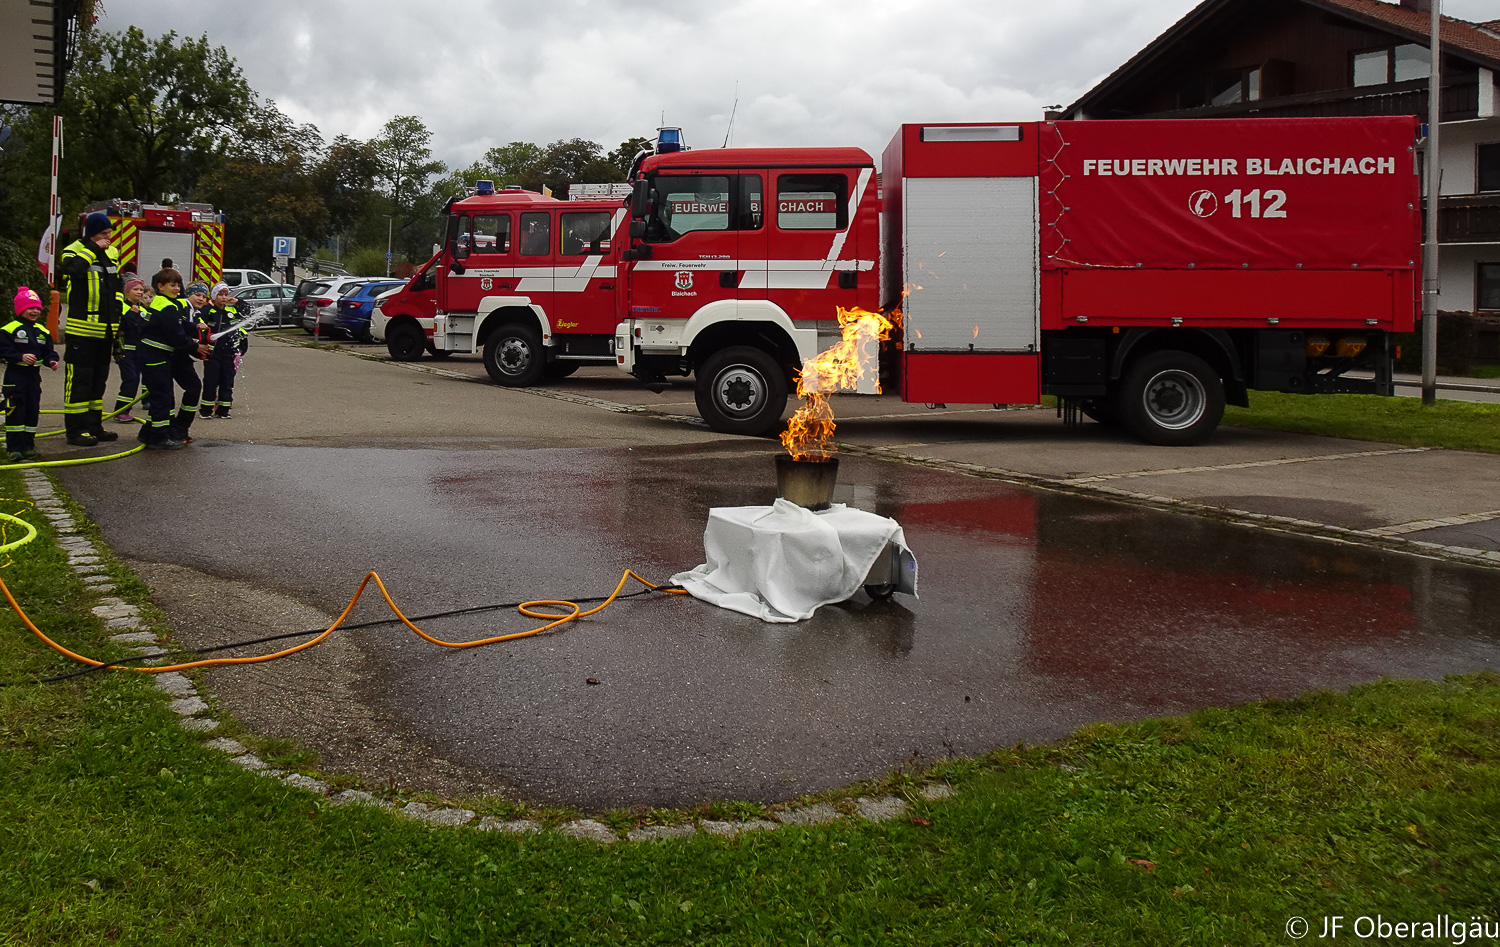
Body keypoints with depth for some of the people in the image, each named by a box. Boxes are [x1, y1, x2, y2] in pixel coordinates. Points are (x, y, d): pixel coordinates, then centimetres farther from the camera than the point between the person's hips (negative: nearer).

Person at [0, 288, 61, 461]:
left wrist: (51, 361, -6)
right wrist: (21, 357, -26)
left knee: (32, 410, 9)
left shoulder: (42, 331, 9)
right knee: (15, 411, -6)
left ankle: (28, 446, 18)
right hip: (15, 376, -6)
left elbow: (49, 351, 13)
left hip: (34, 375, 6)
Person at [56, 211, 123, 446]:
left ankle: (94, 426, 22)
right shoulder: (74, 251, -6)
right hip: (81, 331, -7)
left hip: (105, 330, 7)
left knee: (99, 379, 13)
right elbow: (73, 270, -30)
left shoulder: (111, 254, 14)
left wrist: (119, 319, 18)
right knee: (80, 379, -6)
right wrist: (93, 249, -20)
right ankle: (76, 430, -3)